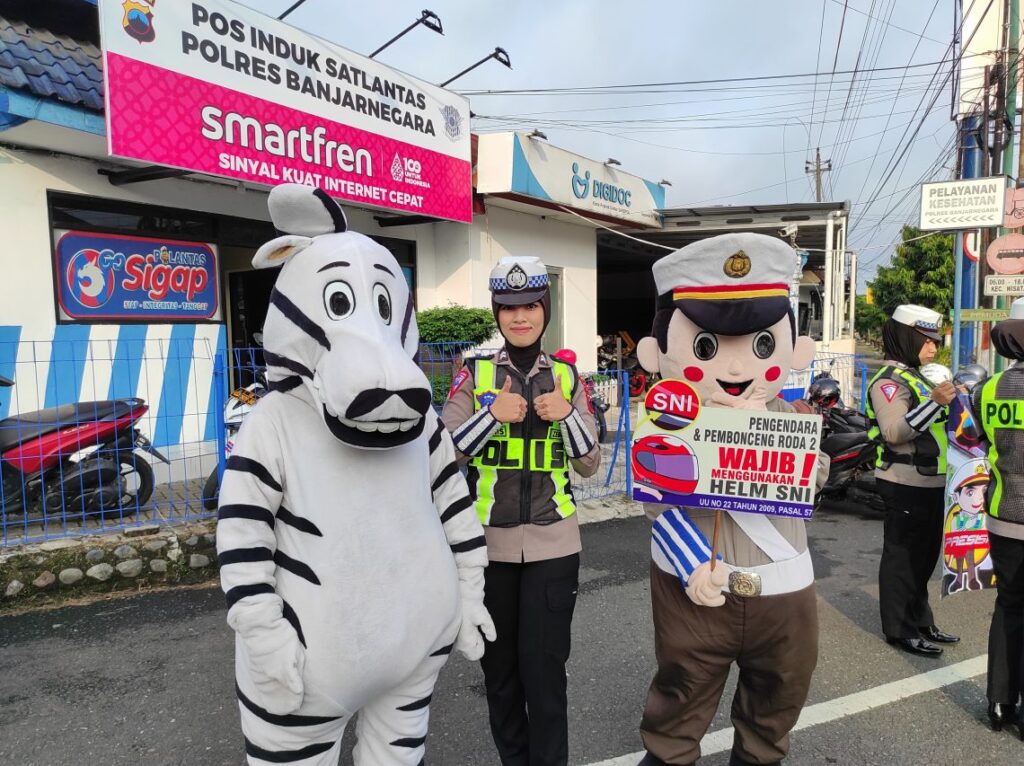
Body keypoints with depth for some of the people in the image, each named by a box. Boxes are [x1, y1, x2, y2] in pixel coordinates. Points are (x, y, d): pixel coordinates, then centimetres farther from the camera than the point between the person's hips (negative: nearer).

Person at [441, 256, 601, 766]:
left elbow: (589, 465, 4)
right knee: (499, 666, 14)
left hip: (552, 543, 0)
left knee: (544, 667, 3)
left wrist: (568, 415, -14)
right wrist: (492, 414, -18)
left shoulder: (566, 377, 4)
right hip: (488, 543, 0)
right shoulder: (474, 375, 0)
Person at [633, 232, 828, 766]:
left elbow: (812, 478, -15)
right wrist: (693, 565, -24)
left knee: (781, 683, 23)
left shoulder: (785, 418, -2)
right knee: (683, 683, 13)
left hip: (781, 583, 4)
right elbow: (660, 502, -17)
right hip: (694, 583, -3)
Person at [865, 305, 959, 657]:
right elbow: (894, 432, -26)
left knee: (924, 556, 18)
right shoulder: (890, 380, -14)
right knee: (902, 556, -1)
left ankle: (921, 621, 31)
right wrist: (934, 402, -32)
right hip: (906, 485, -10)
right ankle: (900, 630, 8)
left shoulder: (919, 377, 19)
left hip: (930, 482, 10)